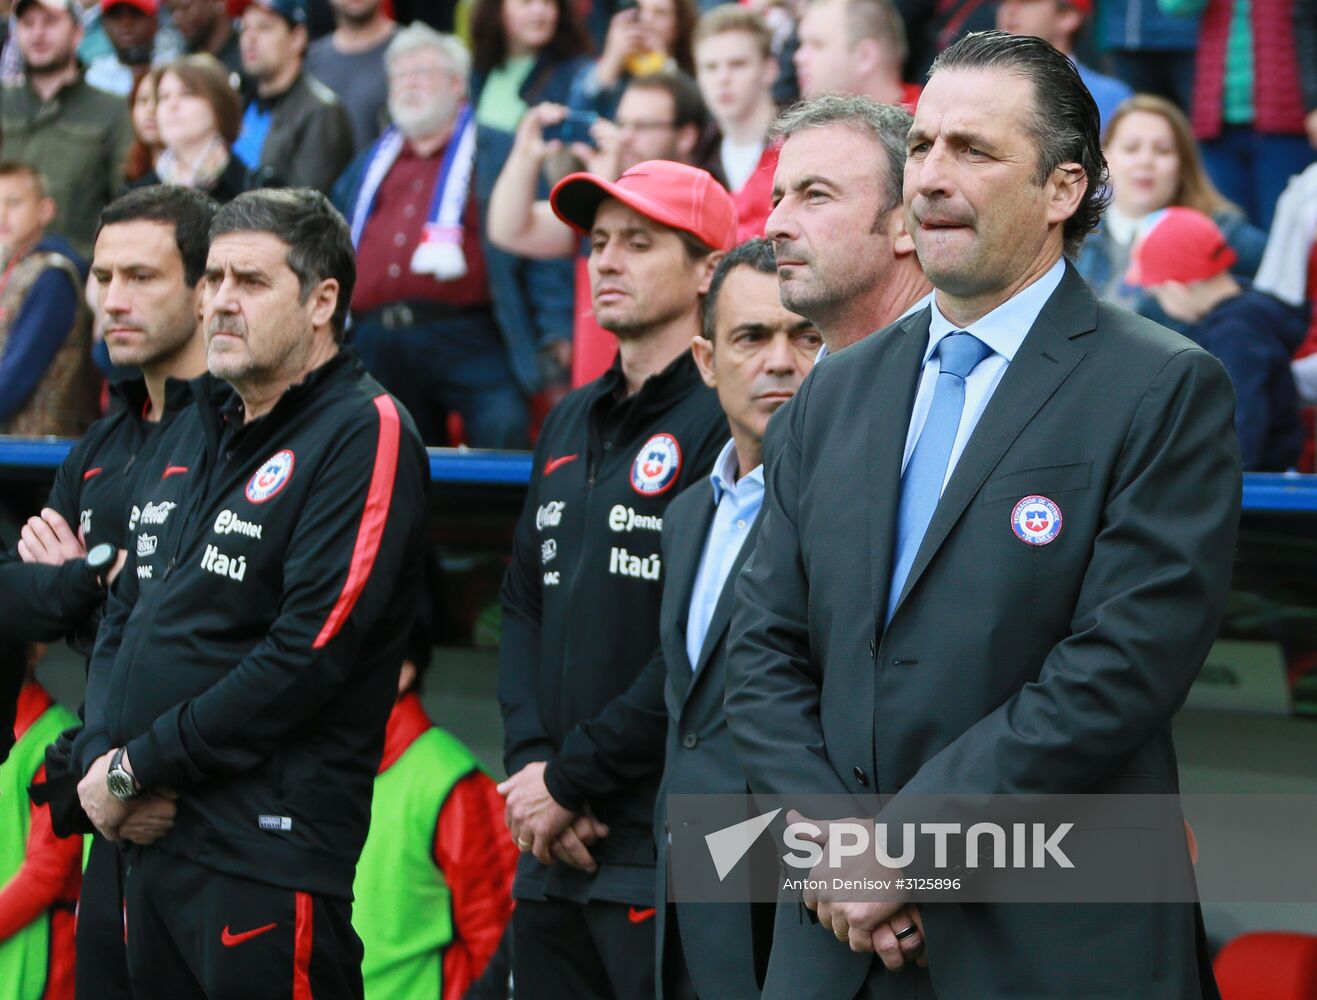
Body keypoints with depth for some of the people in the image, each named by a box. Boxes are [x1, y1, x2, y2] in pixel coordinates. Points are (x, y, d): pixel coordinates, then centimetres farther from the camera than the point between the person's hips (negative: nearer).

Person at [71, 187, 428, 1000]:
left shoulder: (365, 436, -10)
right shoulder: (193, 435, 16)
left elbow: (308, 653, -18)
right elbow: (124, 618, 19)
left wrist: (138, 769, -13)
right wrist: (100, 754, 0)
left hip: (269, 850, -8)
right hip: (149, 838, 8)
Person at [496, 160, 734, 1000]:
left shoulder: (725, 422, -10)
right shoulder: (572, 424, 17)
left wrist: (574, 777, -12)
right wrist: (530, 763, 1)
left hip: (667, 845, -8)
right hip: (552, 848, 8)